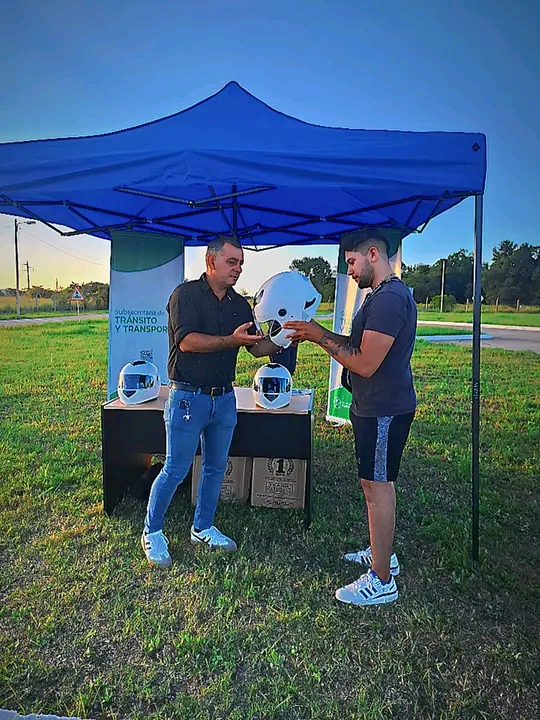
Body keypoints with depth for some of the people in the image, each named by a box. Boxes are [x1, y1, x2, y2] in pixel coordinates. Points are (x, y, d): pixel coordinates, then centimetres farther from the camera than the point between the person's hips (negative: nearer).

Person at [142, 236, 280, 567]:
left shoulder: (240, 304, 9)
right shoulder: (186, 294, -9)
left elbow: (258, 347, 8)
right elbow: (187, 341, -21)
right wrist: (231, 340, -28)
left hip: (224, 398, 6)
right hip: (189, 397, -6)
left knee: (216, 468, 15)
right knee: (175, 470, 3)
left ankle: (203, 528, 33)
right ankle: (152, 532, 24)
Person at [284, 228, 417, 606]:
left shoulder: (389, 298, -21)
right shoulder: (383, 295, 14)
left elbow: (365, 363, -24)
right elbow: (359, 345, 15)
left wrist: (322, 337, -14)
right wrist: (318, 332, 4)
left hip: (383, 411, -11)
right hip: (376, 407, 11)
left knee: (377, 487, -1)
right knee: (377, 483, 20)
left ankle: (381, 581, 13)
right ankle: (382, 553, 38)